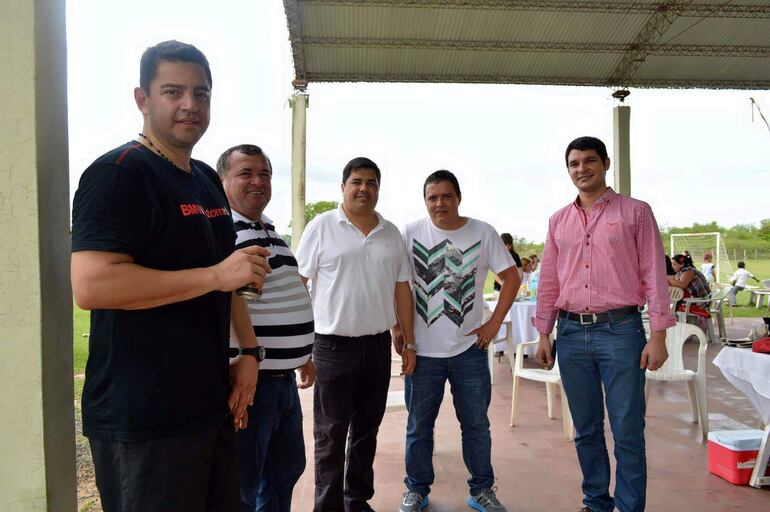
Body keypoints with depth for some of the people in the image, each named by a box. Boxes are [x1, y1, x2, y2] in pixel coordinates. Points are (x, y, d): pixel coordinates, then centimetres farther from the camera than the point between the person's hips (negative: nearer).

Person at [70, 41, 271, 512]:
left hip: (212, 404, 8)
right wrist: (215, 275, -22)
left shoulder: (208, 181, 14)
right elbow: (91, 286, -24)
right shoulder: (118, 174, -12)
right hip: (143, 420, -8)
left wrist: (248, 351, 9)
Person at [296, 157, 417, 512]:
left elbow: (402, 289, 11)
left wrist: (409, 343, 10)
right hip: (333, 346, -4)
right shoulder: (322, 226, -4)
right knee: (331, 434, 6)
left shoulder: (391, 233, 9)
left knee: (367, 429, 15)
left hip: (378, 345, 4)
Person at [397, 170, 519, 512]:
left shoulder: (483, 233, -3)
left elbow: (511, 277, 4)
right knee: (419, 426, 12)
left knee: (476, 425, 13)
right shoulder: (411, 233, -4)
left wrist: (494, 323, -2)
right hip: (422, 350, 0)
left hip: (470, 347, 1)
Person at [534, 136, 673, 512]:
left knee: (627, 432, 2)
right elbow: (548, 282, 13)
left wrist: (658, 335, -8)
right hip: (571, 334, 4)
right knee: (586, 429, 13)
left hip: (620, 330, -3)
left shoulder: (635, 212, 2)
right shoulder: (559, 221, 12)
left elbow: (654, 274, -2)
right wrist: (543, 335, 9)